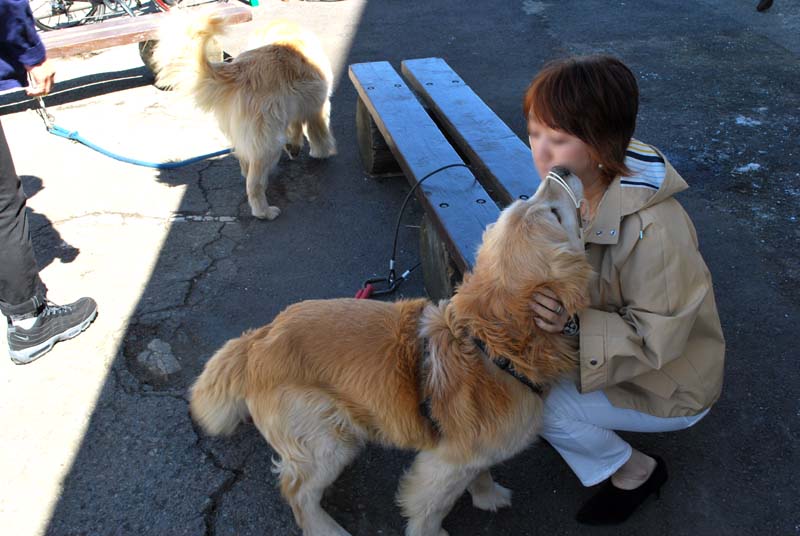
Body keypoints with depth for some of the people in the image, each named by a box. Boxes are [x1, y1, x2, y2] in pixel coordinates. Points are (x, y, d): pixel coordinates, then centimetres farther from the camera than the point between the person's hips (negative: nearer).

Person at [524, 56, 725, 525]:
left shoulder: (656, 231, -37)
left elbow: (656, 339, -27)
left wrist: (574, 324, -41)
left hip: (667, 381, -6)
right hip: (617, 338, 6)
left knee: (539, 403, -19)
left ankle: (637, 473, 8)